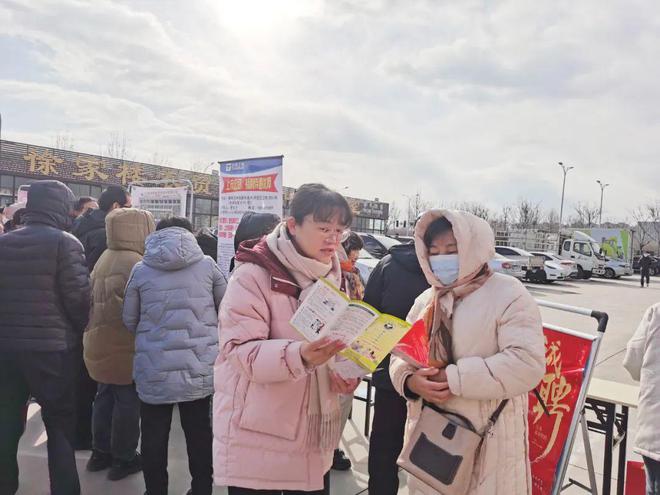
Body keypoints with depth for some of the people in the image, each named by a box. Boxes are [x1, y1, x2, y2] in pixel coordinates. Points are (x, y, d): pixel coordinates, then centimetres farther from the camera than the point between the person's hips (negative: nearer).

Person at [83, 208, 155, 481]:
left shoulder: (105, 257, 9)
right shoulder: (135, 263, -20)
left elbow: (95, 298, 13)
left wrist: (97, 329, 17)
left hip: (100, 340, 9)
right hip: (124, 344, -9)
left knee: (106, 395, 19)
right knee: (128, 399, 3)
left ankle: (101, 452, 30)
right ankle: (124, 458, 14)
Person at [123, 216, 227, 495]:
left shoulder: (141, 270, 0)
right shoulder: (207, 265, -1)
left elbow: (129, 320, 9)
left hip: (155, 369, 0)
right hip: (200, 367, 1)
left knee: (154, 439, 16)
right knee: (199, 435, 17)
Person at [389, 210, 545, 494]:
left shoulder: (508, 294, -11)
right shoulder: (426, 300, 9)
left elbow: (527, 364, -22)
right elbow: (401, 354, 9)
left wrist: (453, 378, -23)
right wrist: (410, 381, -14)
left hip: (487, 442, -5)